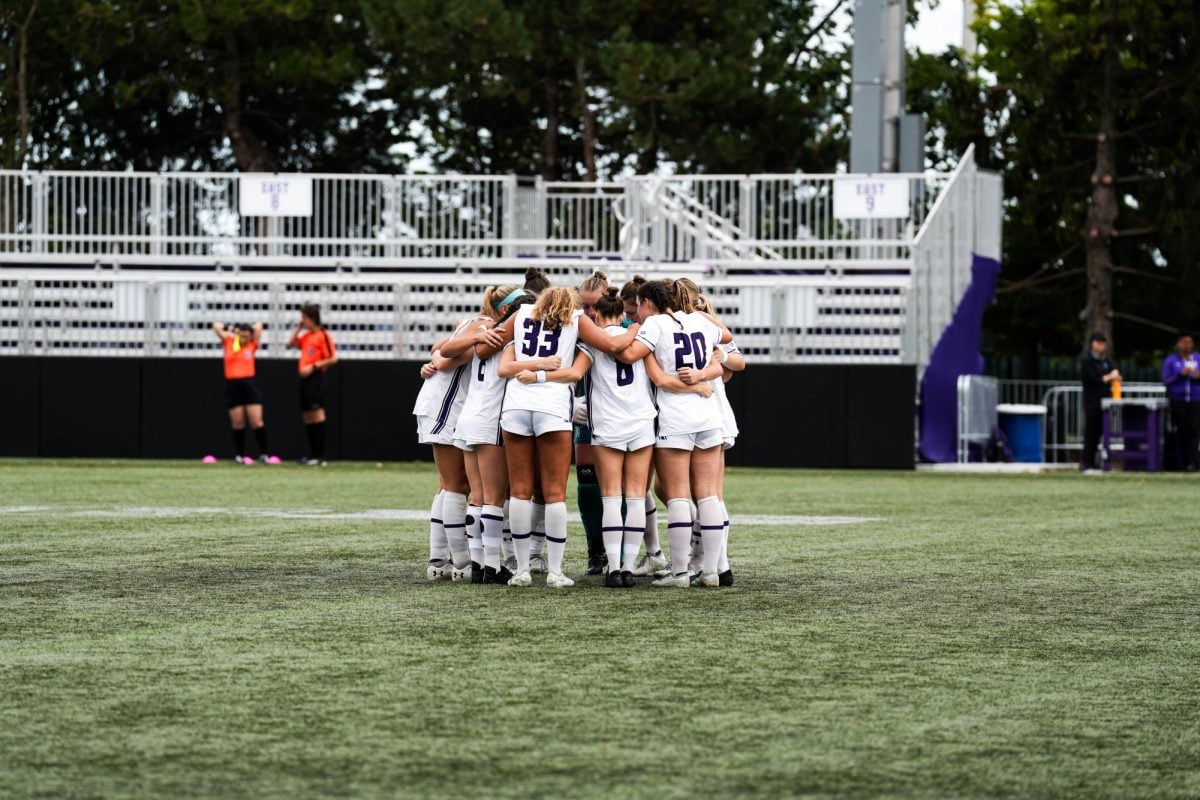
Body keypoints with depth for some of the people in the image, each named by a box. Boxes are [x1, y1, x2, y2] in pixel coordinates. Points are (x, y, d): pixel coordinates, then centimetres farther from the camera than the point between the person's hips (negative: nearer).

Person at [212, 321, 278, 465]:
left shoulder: (252, 346, 6)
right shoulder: (228, 343, 6)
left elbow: (258, 326, 8)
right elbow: (216, 326, 8)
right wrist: (232, 331, 16)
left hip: (249, 384, 0)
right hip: (232, 385, 0)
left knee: (257, 422, -4)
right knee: (237, 423, 5)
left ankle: (263, 454, 2)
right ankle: (239, 455, 13)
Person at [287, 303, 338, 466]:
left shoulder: (323, 335, -8)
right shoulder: (306, 335, 16)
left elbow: (333, 358, -12)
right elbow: (290, 344, 24)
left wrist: (313, 367, -17)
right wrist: (298, 328, 13)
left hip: (316, 377, -9)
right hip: (305, 378, 9)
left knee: (317, 413, -12)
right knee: (307, 416, 9)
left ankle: (320, 456, -14)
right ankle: (312, 454, 14)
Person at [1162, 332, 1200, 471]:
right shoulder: (1170, 360, 8)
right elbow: (1166, 380, 3)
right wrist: (1179, 374, -13)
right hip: (1177, 401, -1)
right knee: (1180, 432, -3)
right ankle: (1180, 463, 2)